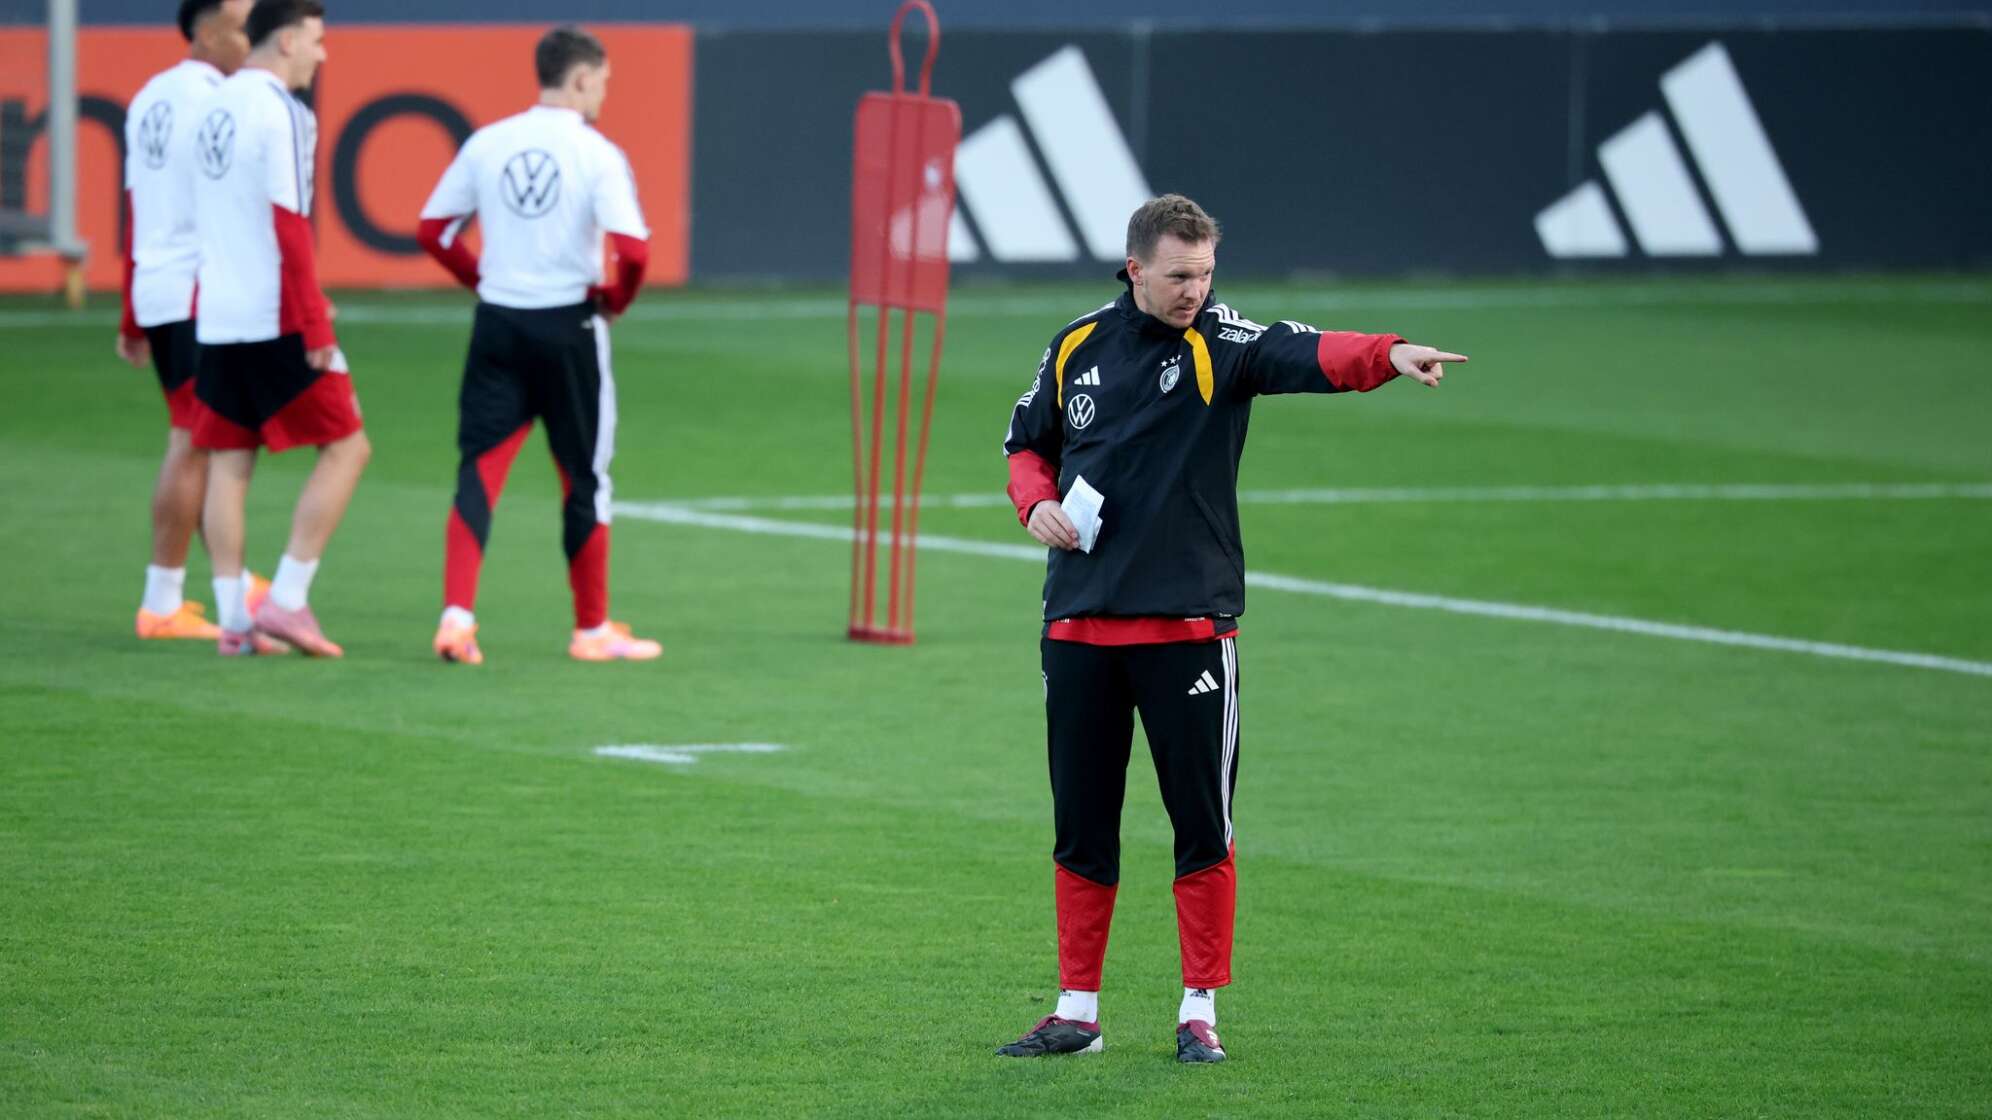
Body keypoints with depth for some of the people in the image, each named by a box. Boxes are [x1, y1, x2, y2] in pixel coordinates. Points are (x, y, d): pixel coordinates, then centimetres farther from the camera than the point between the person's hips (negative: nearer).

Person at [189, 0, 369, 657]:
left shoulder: (213, 107, 13)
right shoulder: (280, 112, -13)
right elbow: (290, 227, -17)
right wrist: (316, 328, -16)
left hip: (215, 319, 8)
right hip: (276, 319, -8)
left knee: (228, 462, 8)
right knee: (346, 447, 1)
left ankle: (233, 620, 6)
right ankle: (287, 602, -5)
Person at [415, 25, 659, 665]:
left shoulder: (486, 144, 4)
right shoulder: (597, 154, -9)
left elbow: (433, 229, 8)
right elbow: (632, 249, -19)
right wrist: (614, 300, 0)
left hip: (497, 324, 3)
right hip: (568, 326, -3)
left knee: (479, 470, 2)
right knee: (584, 478, 10)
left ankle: (456, 614, -15)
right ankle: (592, 630, 19)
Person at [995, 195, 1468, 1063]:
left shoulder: (1221, 343, -6)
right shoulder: (1077, 349, 7)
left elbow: (1307, 355, -26)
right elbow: (1028, 442, 22)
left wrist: (1389, 355, -46)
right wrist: (1037, 503, 0)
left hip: (1188, 623, -4)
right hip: (1078, 624, 4)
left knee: (1202, 826, -1)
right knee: (1080, 828, 10)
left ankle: (1200, 1011, 9)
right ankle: (1076, 1013, 19)